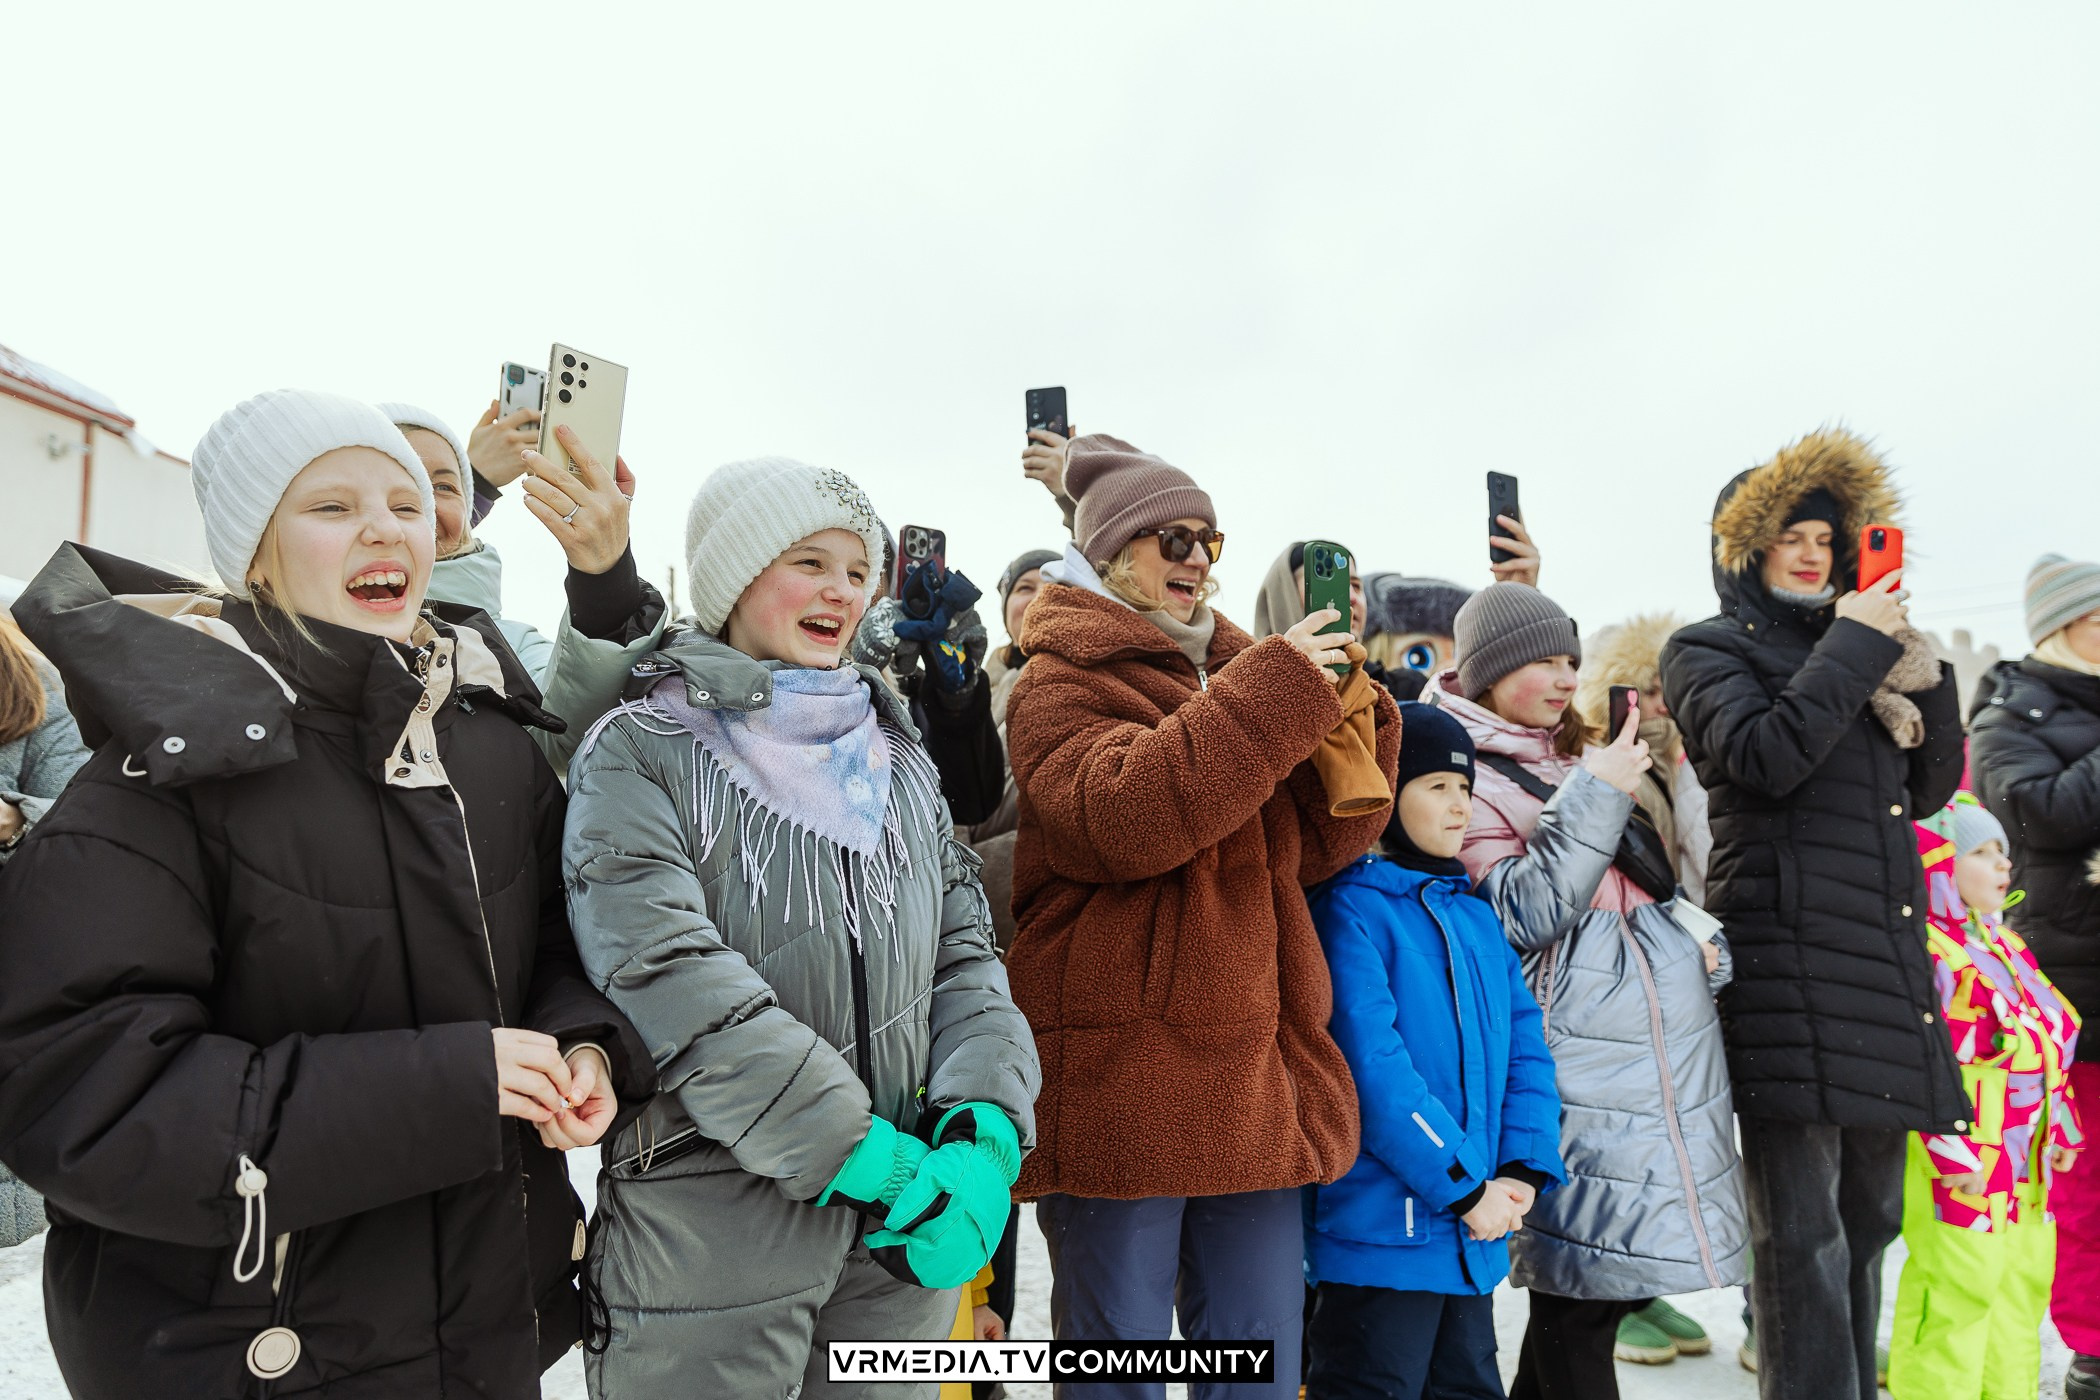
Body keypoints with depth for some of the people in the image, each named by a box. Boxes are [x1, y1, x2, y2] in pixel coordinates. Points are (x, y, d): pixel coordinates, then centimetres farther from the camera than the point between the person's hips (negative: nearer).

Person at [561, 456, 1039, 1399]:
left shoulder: (898, 756, 10)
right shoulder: (640, 753, -6)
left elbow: (964, 953, 5)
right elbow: (670, 978, -19)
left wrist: (985, 1128, -12)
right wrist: (867, 1153, -22)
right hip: (710, 1240, -4)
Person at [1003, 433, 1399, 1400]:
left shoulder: (1236, 680, 18)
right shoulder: (1060, 685, -4)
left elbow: (1319, 842, 13)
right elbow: (1123, 815, -24)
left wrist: (1341, 702, -1)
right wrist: (1276, 690, -19)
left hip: (1256, 1085, 7)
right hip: (1116, 1090, -7)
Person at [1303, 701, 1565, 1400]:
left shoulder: (1476, 915, 10)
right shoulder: (1348, 908, -14)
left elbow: (1523, 1046, 9)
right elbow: (1370, 1068, -21)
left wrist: (1523, 1170, -4)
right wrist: (1467, 1186, -16)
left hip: (1475, 1238, 8)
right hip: (1380, 1232, -8)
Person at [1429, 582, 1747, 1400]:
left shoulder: (1569, 758, 17)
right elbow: (1520, 915, -18)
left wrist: (1700, 947, 12)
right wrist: (1595, 795, -18)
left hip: (1667, 1041, 9)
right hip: (1584, 1050, -9)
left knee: (1623, 1271, 14)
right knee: (1584, 1281, -4)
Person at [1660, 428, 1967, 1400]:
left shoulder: (1851, 650, 21)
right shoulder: (1709, 653, 3)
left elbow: (1930, 789, 20)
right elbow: (1766, 755, -16)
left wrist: (1922, 675, 5)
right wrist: (1855, 644, -8)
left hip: (1884, 961, 7)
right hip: (1789, 957, -7)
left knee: (1866, 1223, 15)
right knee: (1803, 1233, -7)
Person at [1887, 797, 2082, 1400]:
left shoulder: (2008, 947, 13)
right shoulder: (1930, 954, -18)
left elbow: (2053, 1042, 22)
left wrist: (2061, 1127, 18)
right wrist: (1954, 1155, -21)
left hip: (2026, 1161, 10)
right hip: (1964, 1163, -10)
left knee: (2023, 1281, 19)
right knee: (1958, 1283, -5)